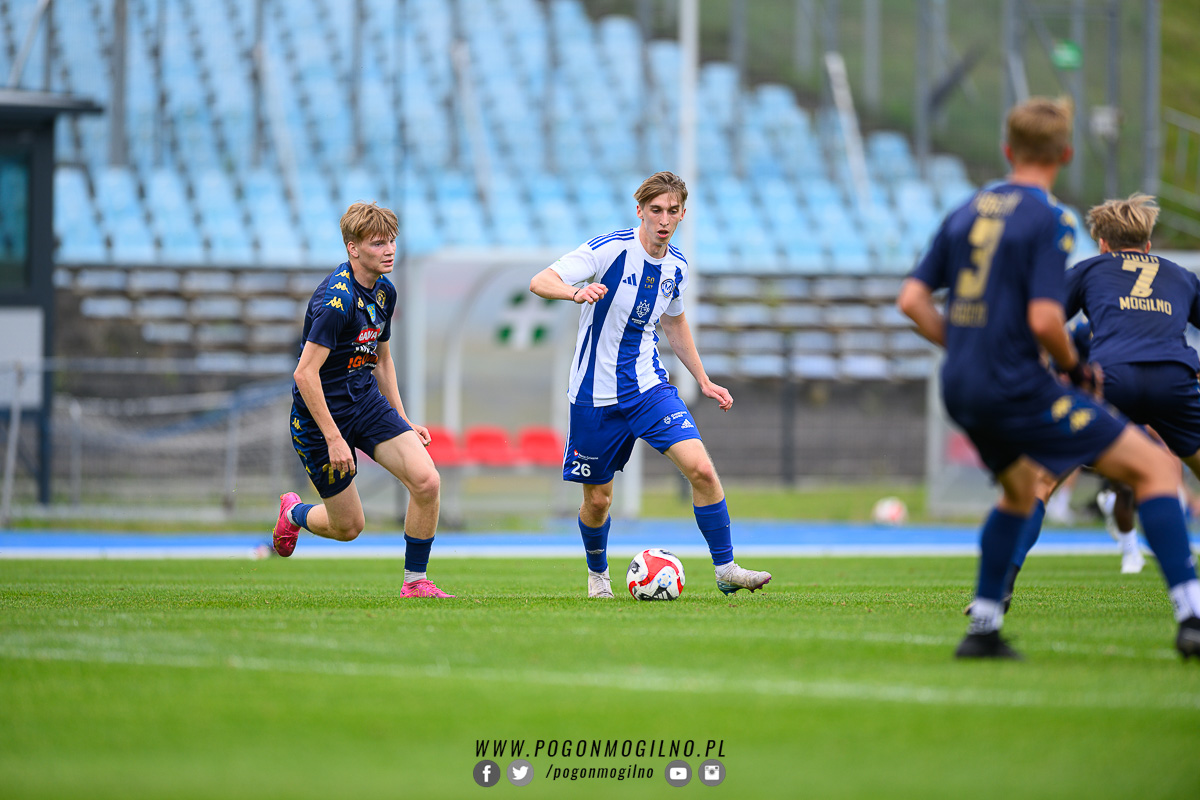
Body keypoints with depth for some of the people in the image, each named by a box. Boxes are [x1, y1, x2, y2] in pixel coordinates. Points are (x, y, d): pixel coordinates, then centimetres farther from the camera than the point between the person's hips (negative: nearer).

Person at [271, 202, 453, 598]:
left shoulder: (384, 291, 5)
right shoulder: (336, 298, -24)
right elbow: (305, 373, -26)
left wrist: (402, 421, 16)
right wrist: (333, 438, -26)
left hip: (367, 400, 7)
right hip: (321, 414, -7)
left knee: (427, 481, -14)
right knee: (348, 526, 4)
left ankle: (415, 581, 0)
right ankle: (293, 514, 38)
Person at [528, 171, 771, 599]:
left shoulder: (676, 266, 3)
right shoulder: (610, 249, -15)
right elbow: (540, 282, -22)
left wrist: (703, 380, 20)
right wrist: (576, 292, -44)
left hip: (649, 386, 4)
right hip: (596, 394, -4)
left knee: (701, 469, -15)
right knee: (598, 499, 5)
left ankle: (726, 569, -5)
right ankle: (598, 574, 34)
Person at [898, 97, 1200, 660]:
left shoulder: (967, 212, 11)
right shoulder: (1049, 219, -10)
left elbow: (912, 299, 9)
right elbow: (1044, 319, -20)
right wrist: (1077, 370, -2)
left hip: (962, 391, 7)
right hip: (1016, 389, -7)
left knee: (1021, 487, 33)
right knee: (1155, 466, -3)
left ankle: (982, 629, 29)